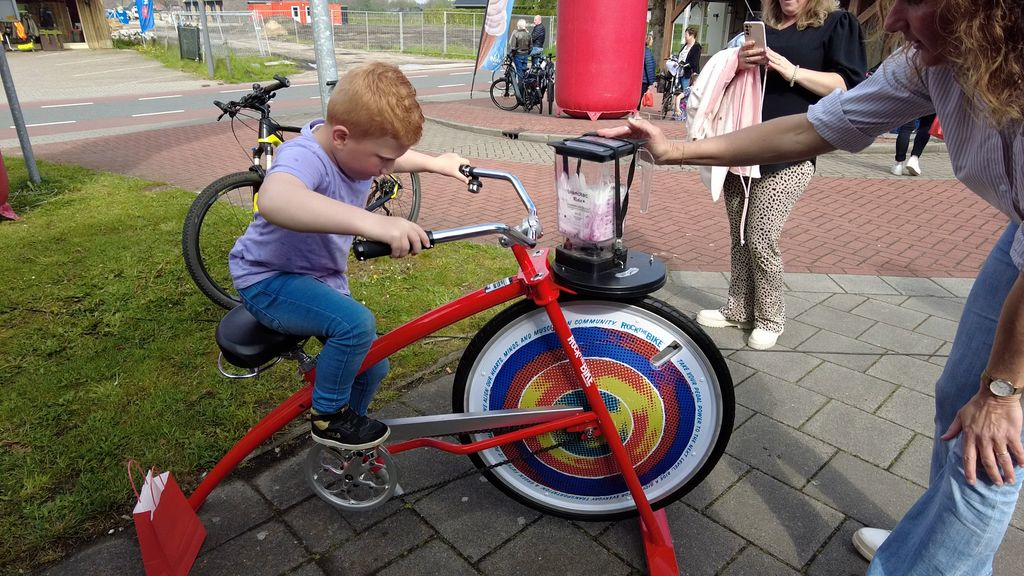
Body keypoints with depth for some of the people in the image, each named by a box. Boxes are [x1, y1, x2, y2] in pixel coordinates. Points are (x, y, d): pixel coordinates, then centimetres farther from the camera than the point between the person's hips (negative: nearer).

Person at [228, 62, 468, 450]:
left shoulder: (354, 147, -7)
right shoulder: (304, 156, -34)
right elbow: (274, 200, -61)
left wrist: (435, 164, 22)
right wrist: (373, 222, -70)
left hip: (322, 279, 9)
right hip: (269, 282, -8)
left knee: (372, 365, 10)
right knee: (356, 323, -34)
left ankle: (345, 445, 36)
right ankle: (327, 418, -8)